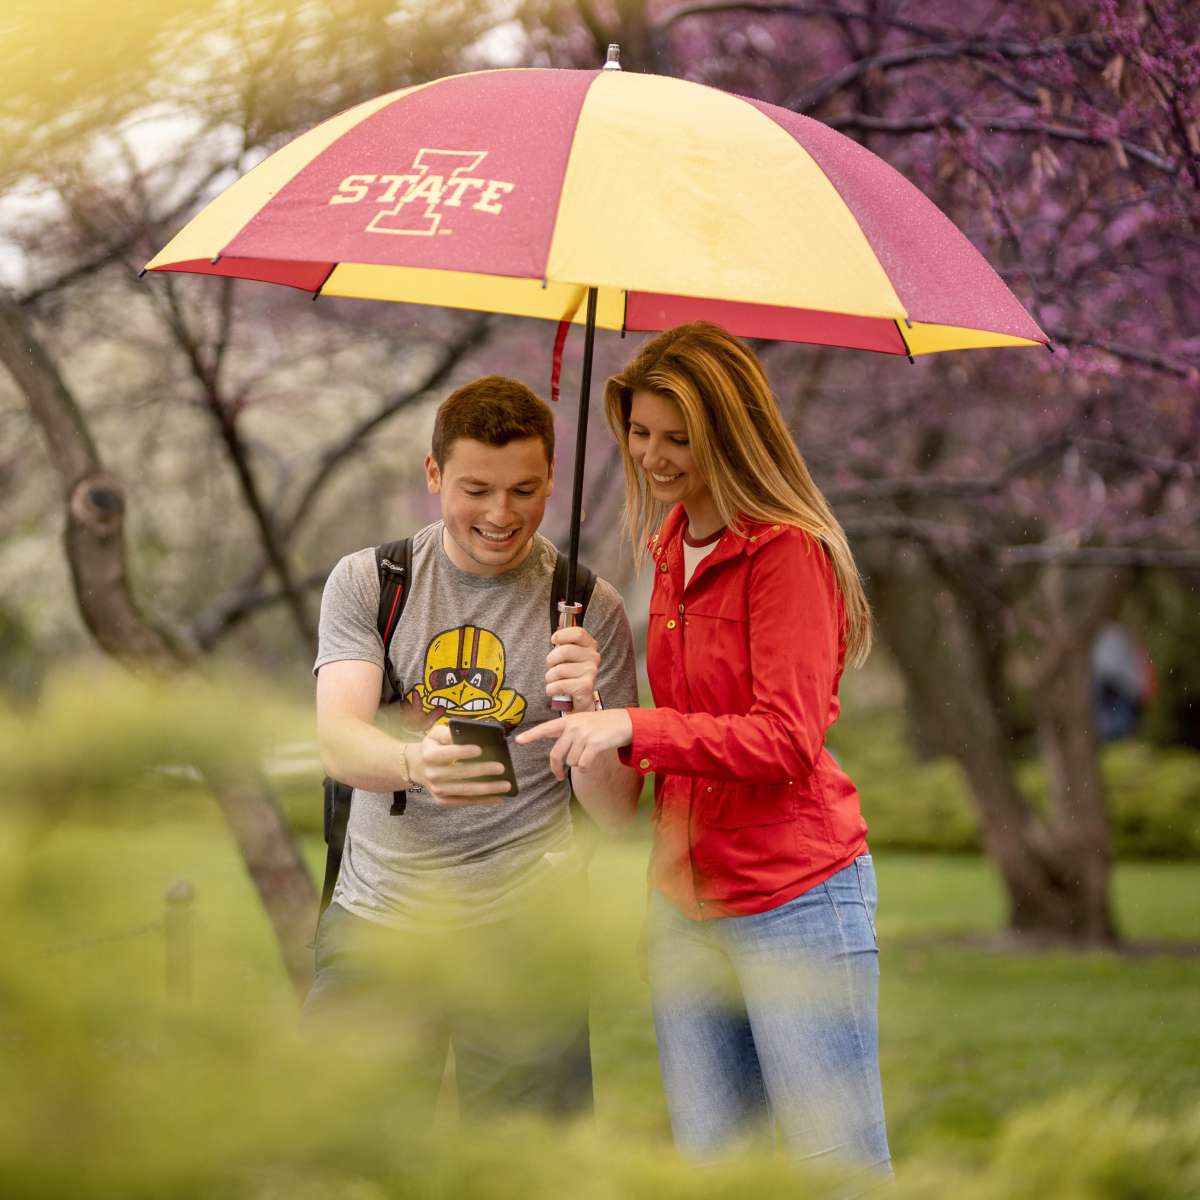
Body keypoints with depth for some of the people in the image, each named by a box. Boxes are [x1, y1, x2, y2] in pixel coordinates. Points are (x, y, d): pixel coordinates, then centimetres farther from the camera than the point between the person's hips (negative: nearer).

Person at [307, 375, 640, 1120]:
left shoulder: (588, 609, 1)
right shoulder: (366, 582, 3)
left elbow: (616, 812, -1)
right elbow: (338, 743, -11)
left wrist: (587, 710, -21)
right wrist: (416, 762, -34)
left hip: (521, 932, 0)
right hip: (378, 919, 1)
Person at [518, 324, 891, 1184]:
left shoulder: (788, 550, -12)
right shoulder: (671, 547, 14)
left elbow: (787, 740, -19)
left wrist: (633, 729, -25)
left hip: (794, 895, -8)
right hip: (686, 902, 8)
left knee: (843, 1173, -5)